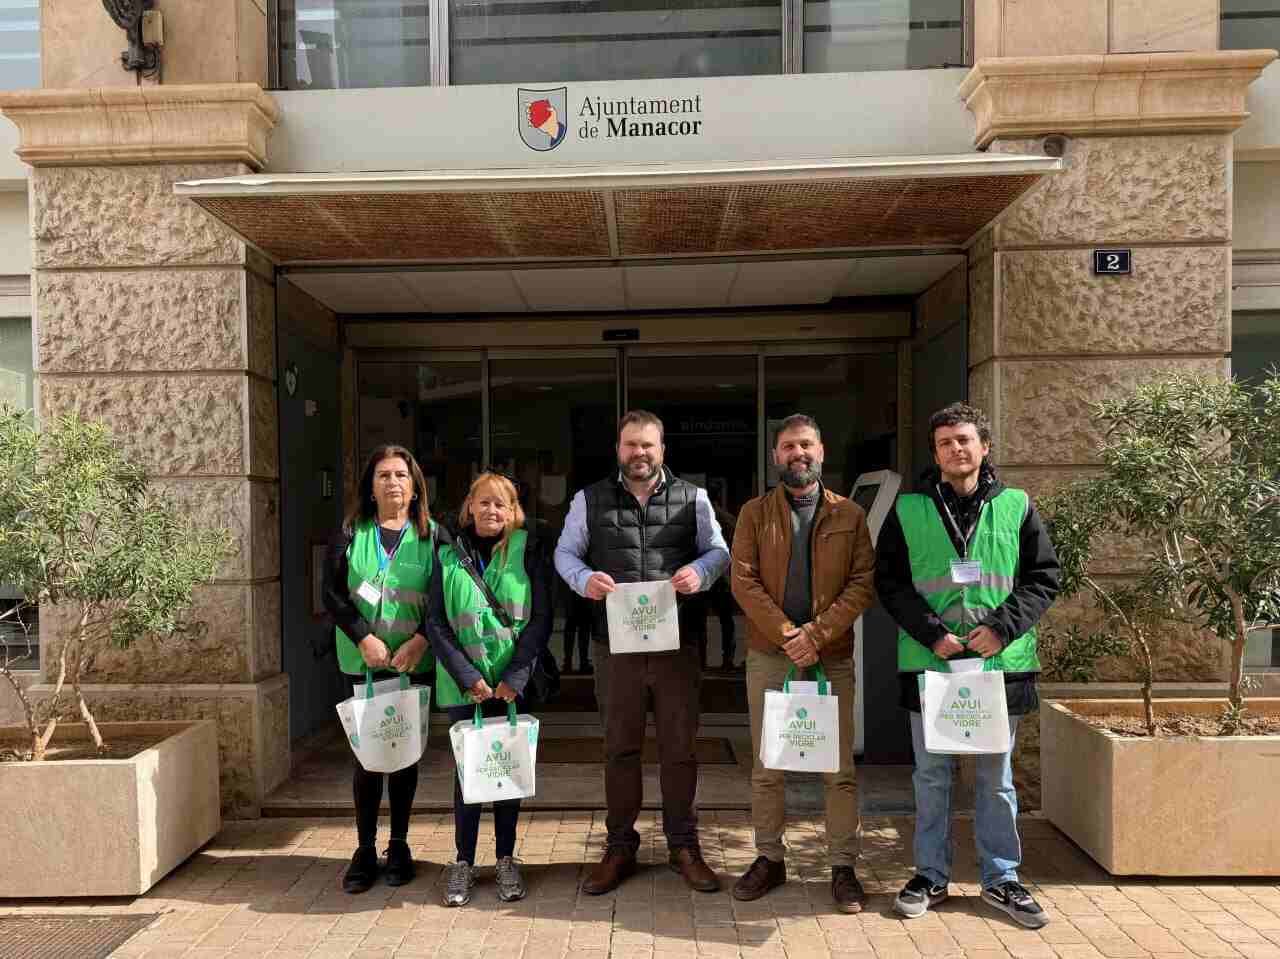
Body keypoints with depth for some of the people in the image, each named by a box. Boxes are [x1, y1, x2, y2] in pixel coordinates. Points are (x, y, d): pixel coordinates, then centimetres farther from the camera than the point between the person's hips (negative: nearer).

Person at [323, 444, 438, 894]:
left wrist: (420, 640, -16)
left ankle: (399, 847, 22)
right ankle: (364, 850, 17)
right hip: (364, 661, 0)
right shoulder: (350, 533, 4)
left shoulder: (432, 535, 3)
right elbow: (332, 592, -1)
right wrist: (364, 639, -12)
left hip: (415, 662, 0)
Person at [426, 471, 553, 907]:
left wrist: (515, 676, -12)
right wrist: (468, 676, -10)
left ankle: (506, 860, 20)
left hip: (512, 682, 0)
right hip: (464, 683, 1)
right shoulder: (449, 555, 3)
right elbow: (436, 622, 0)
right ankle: (463, 862, 18)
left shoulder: (527, 550, -1)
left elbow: (541, 618, -4)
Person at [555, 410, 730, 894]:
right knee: (620, 748, 10)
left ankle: (684, 846, 24)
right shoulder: (590, 500, 6)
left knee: (680, 748, 8)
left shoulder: (693, 498, 6)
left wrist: (700, 571, -13)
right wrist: (585, 579, -12)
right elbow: (565, 552, 9)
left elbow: (719, 549, 9)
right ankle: (620, 849, 25)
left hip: (677, 643, 0)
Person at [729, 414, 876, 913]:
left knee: (839, 769, 4)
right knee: (766, 768, 9)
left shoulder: (850, 514, 5)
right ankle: (769, 858, 24)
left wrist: (816, 634, -14)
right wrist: (786, 635, -14)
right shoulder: (754, 513, 4)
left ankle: (843, 866, 17)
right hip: (768, 655, 1)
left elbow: (863, 582, -3)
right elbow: (743, 581, -4)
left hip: (832, 656, 0)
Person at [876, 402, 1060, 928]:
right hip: (929, 662, 0)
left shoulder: (1017, 506, 4)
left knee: (996, 776, 13)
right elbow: (889, 582, -1)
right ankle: (931, 875, 25)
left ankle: (1001, 878, 27)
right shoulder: (907, 510, 1)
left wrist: (1002, 628, -11)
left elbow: (1044, 576, 3)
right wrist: (932, 634, -13)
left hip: (1001, 664, 1)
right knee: (930, 775, 10)